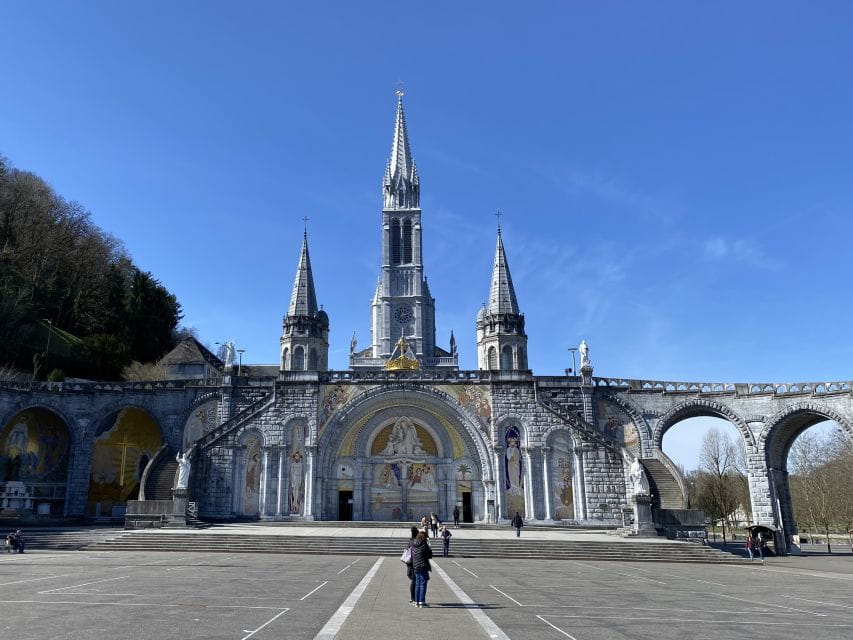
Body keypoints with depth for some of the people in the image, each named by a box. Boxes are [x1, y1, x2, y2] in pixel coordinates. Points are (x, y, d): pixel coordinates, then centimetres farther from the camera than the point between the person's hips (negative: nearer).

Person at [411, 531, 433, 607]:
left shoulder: (413, 545, 8)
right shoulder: (424, 544, -11)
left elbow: (412, 556, 12)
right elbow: (430, 555, -5)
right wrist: (429, 549, 11)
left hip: (415, 567, 6)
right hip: (423, 567, -6)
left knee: (417, 584, 13)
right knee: (423, 584, -2)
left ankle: (416, 602, 14)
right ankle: (421, 602, -4)